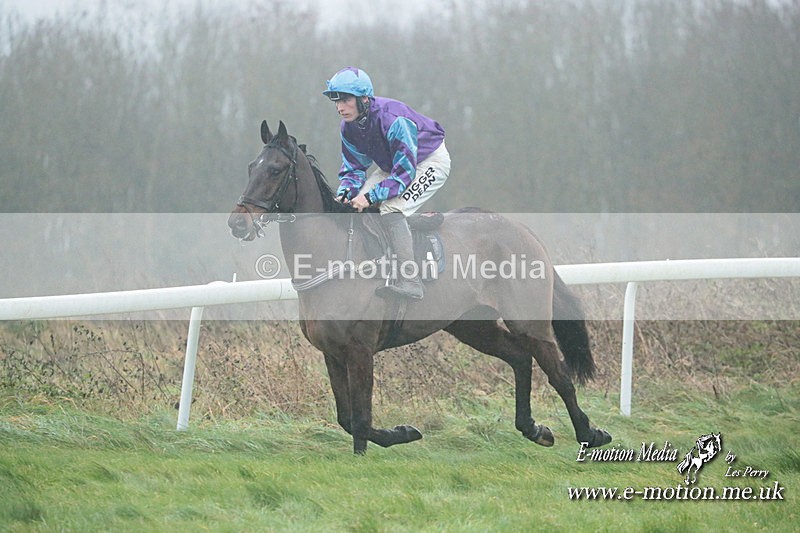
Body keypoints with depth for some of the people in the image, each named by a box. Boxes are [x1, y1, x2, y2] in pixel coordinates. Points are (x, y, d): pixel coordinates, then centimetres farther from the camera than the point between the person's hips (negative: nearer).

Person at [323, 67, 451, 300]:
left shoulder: (393, 119, -35)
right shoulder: (349, 127, -11)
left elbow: (404, 171, -33)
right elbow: (354, 168, -1)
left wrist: (370, 197, -39)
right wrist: (344, 193, -23)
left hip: (431, 162, -8)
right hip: (392, 165, 8)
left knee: (391, 209, -28)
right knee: (354, 202, -8)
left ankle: (409, 282, -27)